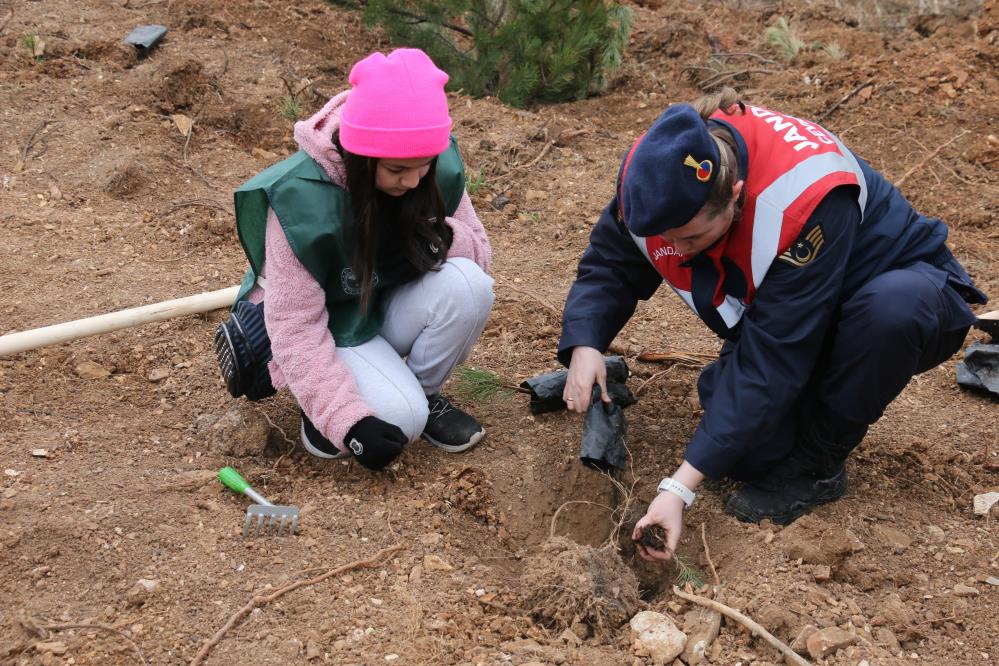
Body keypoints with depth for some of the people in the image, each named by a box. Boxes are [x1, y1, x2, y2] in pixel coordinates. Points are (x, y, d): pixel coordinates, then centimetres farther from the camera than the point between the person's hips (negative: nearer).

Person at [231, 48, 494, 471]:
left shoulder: (439, 166, -17)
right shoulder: (301, 196, -29)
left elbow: (478, 249, -4)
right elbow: (295, 325, -26)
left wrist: (443, 239, -29)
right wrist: (349, 422, -33)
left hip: (390, 307, 5)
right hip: (327, 328, -5)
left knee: (469, 286, -26)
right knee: (399, 418, -29)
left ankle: (425, 395, 0)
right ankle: (319, 404, 4)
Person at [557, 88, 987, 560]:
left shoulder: (802, 197, -39)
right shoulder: (657, 175, -23)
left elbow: (770, 359, -39)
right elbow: (609, 265, -7)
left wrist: (681, 487, -42)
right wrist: (584, 347, -30)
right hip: (782, 310, 4)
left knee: (891, 307, -42)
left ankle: (817, 465, -17)